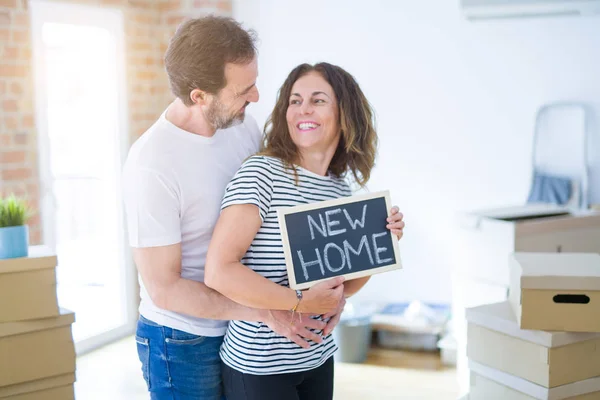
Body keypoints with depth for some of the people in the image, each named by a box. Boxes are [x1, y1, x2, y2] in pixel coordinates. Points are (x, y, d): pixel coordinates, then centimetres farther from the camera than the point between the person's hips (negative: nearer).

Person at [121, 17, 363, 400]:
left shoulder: (244, 125, -7)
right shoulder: (151, 165, -25)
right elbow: (163, 288, -21)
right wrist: (265, 312, -20)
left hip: (241, 330, 6)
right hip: (184, 343, -6)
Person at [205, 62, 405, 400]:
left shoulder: (342, 188, 4)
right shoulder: (262, 172, -16)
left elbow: (339, 287, 11)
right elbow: (219, 272, -24)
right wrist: (301, 304, -21)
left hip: (318, 360, 6)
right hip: (258, 368, -6)